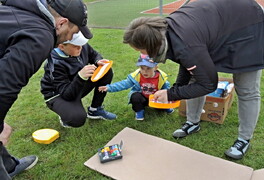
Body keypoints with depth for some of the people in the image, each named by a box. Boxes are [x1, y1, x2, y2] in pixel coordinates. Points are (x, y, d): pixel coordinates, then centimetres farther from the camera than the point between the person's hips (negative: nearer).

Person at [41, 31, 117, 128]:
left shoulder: (83, 46, -16)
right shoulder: (55, 63, -31)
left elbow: (94, 55, 7)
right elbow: (67, 94, -32)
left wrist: (98, 61, -18)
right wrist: (80, 77, -48)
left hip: (78, 87, 7)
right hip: (58, 95, -7)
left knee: (107, 71, -8)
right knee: (77, 119, -37)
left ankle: (95, 110, 3)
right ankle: (67, 115, 4)